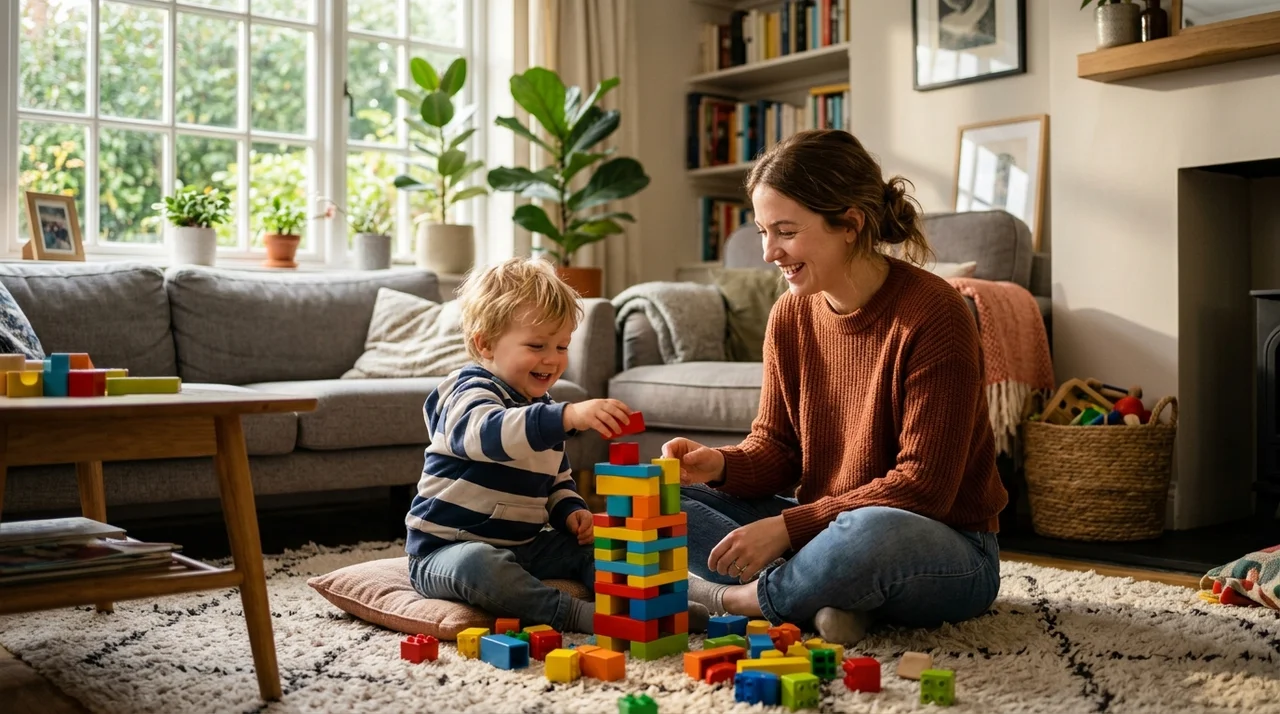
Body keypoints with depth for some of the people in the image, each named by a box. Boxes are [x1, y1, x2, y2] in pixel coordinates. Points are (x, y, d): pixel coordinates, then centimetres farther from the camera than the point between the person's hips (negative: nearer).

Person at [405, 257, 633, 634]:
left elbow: (558, 480, 24)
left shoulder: (543, 407, 13)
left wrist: (571, 511, 0)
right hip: (447, 550, -8)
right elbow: (490, 432, -42)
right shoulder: (472, 393, -16)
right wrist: (569, 416, -56)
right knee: (479, 564, -39)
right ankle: (574, 614, -36)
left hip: (521, 546, 9)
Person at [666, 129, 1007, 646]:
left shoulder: (932, 313, -19)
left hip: (945, 551, -6)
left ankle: (729, 600, -14)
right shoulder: (791, 315, 1)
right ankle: (823, 598, -19)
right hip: (820, 527, 7)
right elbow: (776, 448, 5)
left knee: (869, 534, -41)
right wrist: (720, 464, -18)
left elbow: (923, 485, -21)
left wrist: (789, 526, -24)